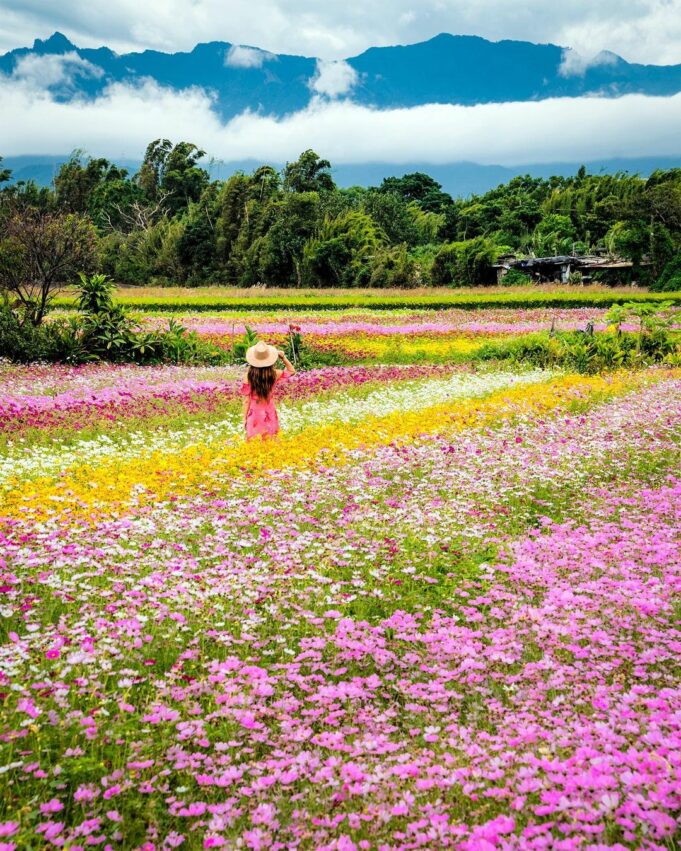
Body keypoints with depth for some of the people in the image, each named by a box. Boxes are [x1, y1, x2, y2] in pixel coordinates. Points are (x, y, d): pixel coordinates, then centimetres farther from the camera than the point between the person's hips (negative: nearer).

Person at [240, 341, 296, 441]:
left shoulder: (249, 376, -15)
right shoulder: (274, 374, -11)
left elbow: (247, 400, -10)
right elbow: (292, 371, 9)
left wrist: (244, 418, 0)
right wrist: (283, 357, 0)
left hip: (254, 413, -2)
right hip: (269, 413, 2)